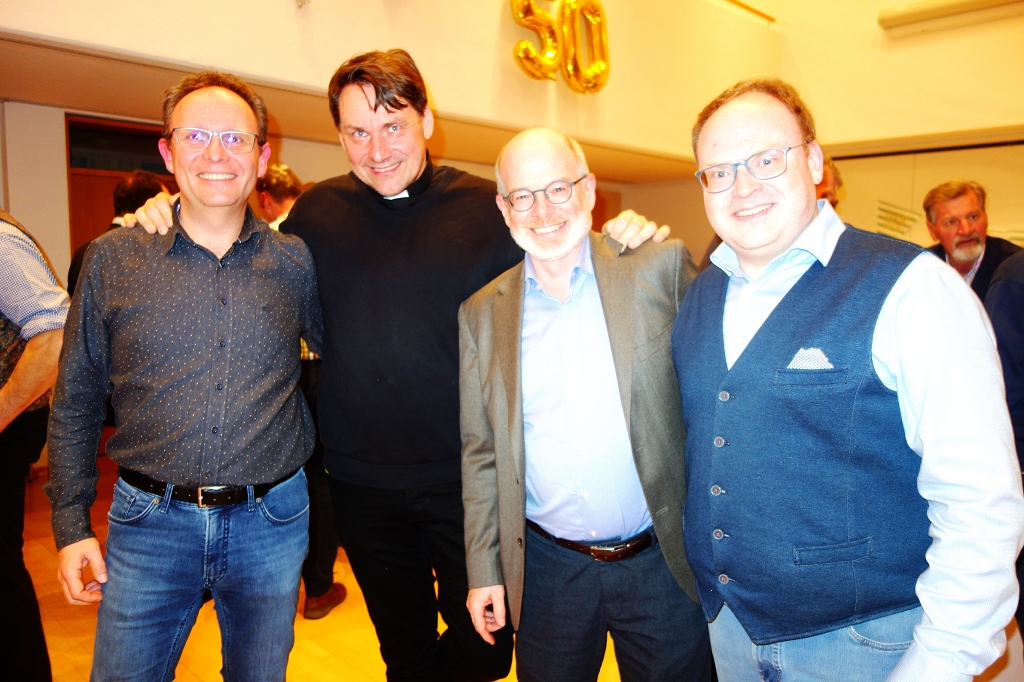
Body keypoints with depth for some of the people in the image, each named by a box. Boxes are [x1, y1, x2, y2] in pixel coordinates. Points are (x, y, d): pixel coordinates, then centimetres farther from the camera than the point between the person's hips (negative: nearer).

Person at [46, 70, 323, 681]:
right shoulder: (114, 258, -2)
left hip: (272, 521, 1)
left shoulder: (295, 262, -2)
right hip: (149, 522, 0)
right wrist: (72, 523, 2)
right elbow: (75, 401, 4)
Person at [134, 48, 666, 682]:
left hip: (466, 481, -2)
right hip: (362, 485, 2)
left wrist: (622, 240, -19)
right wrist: (175, 219, 3)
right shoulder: (318, 211, 1)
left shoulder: (489, 208, -6)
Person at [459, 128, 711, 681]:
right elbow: (480, 450, 5)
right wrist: (483, 569, 5)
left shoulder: (661, 270, -5)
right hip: (547, 570, 2)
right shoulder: (482, 313, 2)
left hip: (662, 561, -1)